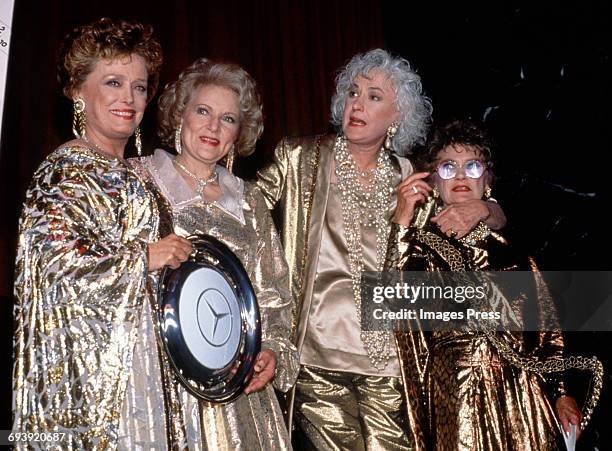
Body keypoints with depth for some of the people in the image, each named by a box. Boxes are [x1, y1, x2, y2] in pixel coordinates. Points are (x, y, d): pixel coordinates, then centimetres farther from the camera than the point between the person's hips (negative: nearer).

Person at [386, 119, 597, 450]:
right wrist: (401, 224, -21)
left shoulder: (510, 243, 6)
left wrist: (560, 392, 8)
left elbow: (546, 323, 10)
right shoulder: (421, 242, 0)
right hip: (452, 398, -2)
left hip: (520, 394, 2)